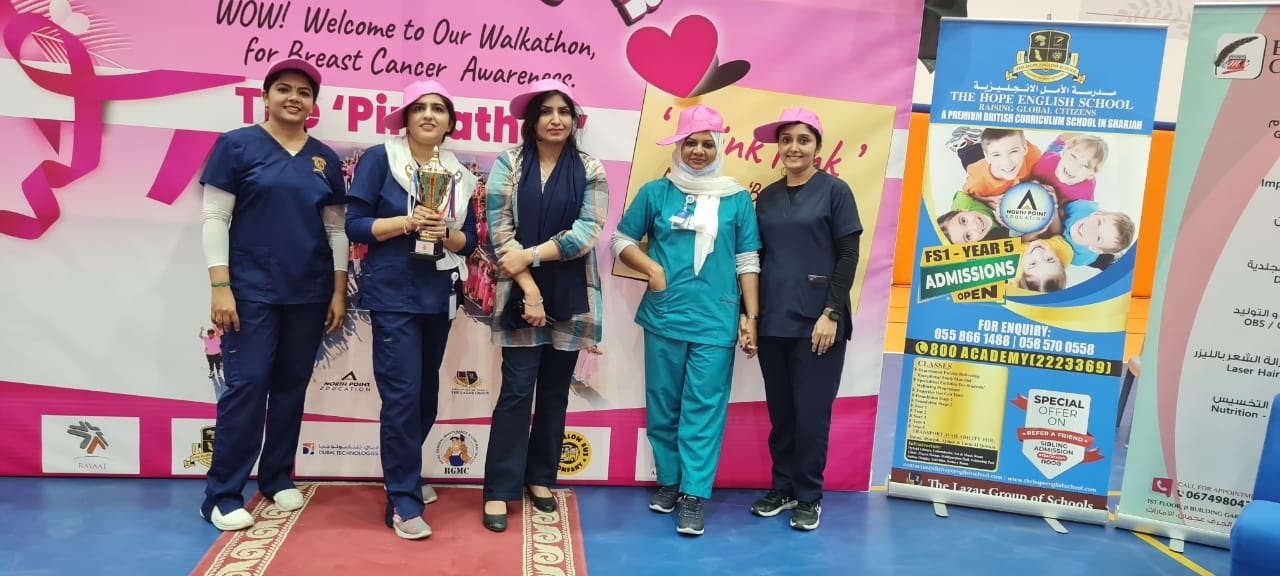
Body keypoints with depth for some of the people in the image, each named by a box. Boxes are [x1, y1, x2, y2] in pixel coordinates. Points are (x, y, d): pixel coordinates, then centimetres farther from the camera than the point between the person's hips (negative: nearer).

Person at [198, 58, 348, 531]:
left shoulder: (325, 159, 8)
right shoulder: (237, 145, -2)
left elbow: (336, 229, 10)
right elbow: (215, 219, -5)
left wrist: (339, 291, 5)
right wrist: (220, 286, -12)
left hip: (309, 294, 4)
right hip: (251, 291, -4)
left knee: (292, 384, 11)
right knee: (246, 386, -5)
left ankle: (277, 476, 25)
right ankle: (222, 494, 6)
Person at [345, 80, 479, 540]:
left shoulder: (458, 173, 8)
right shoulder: (379, 158, -4)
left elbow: (469, 240, 7)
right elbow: (354, 225, -8)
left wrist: (445, 232, -13)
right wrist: (408, 222, -20)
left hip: (439, 295, 5)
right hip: (393, 294, -5)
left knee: (427, 392, 15)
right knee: (402, 394, -8)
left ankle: (404, 474, 35)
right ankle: (403, 502, 3)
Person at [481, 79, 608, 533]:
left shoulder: (590, 170, 2)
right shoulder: (508, 163, 1)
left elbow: (587, 232, -9)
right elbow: (499, 229, -6)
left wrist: (530, 256, -15)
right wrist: (529, 289, -13)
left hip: (570, 298, 2)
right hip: (521, 294, -2)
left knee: (555, 391, 10)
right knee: (517, 390, -3)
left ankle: (540, 478, 25)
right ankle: (499, 490, 5)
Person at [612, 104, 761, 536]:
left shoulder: (737, 199, 4)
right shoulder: (656, 192, 3)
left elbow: (747, 261, 6)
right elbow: (622, 241, 10)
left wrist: (750, 315, 1)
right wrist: (652, 268, -7)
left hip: (716, 321, -1)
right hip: (664, 317, 1)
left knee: (704, 409, -1)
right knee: (663, 406, 10)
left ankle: (694, 495, 5)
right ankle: (669, 481, 27)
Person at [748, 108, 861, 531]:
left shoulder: (834, 191, -1)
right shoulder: (766, 197, 11)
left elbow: (848, 257, -5)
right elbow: (757, 258, 13)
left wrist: (831, 313, -13)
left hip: (816, 321, -4)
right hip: (773, 321, 4)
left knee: (811, 412, 1)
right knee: (780, 411, 11)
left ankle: (809, 496, 16)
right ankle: (783, 488, 25)